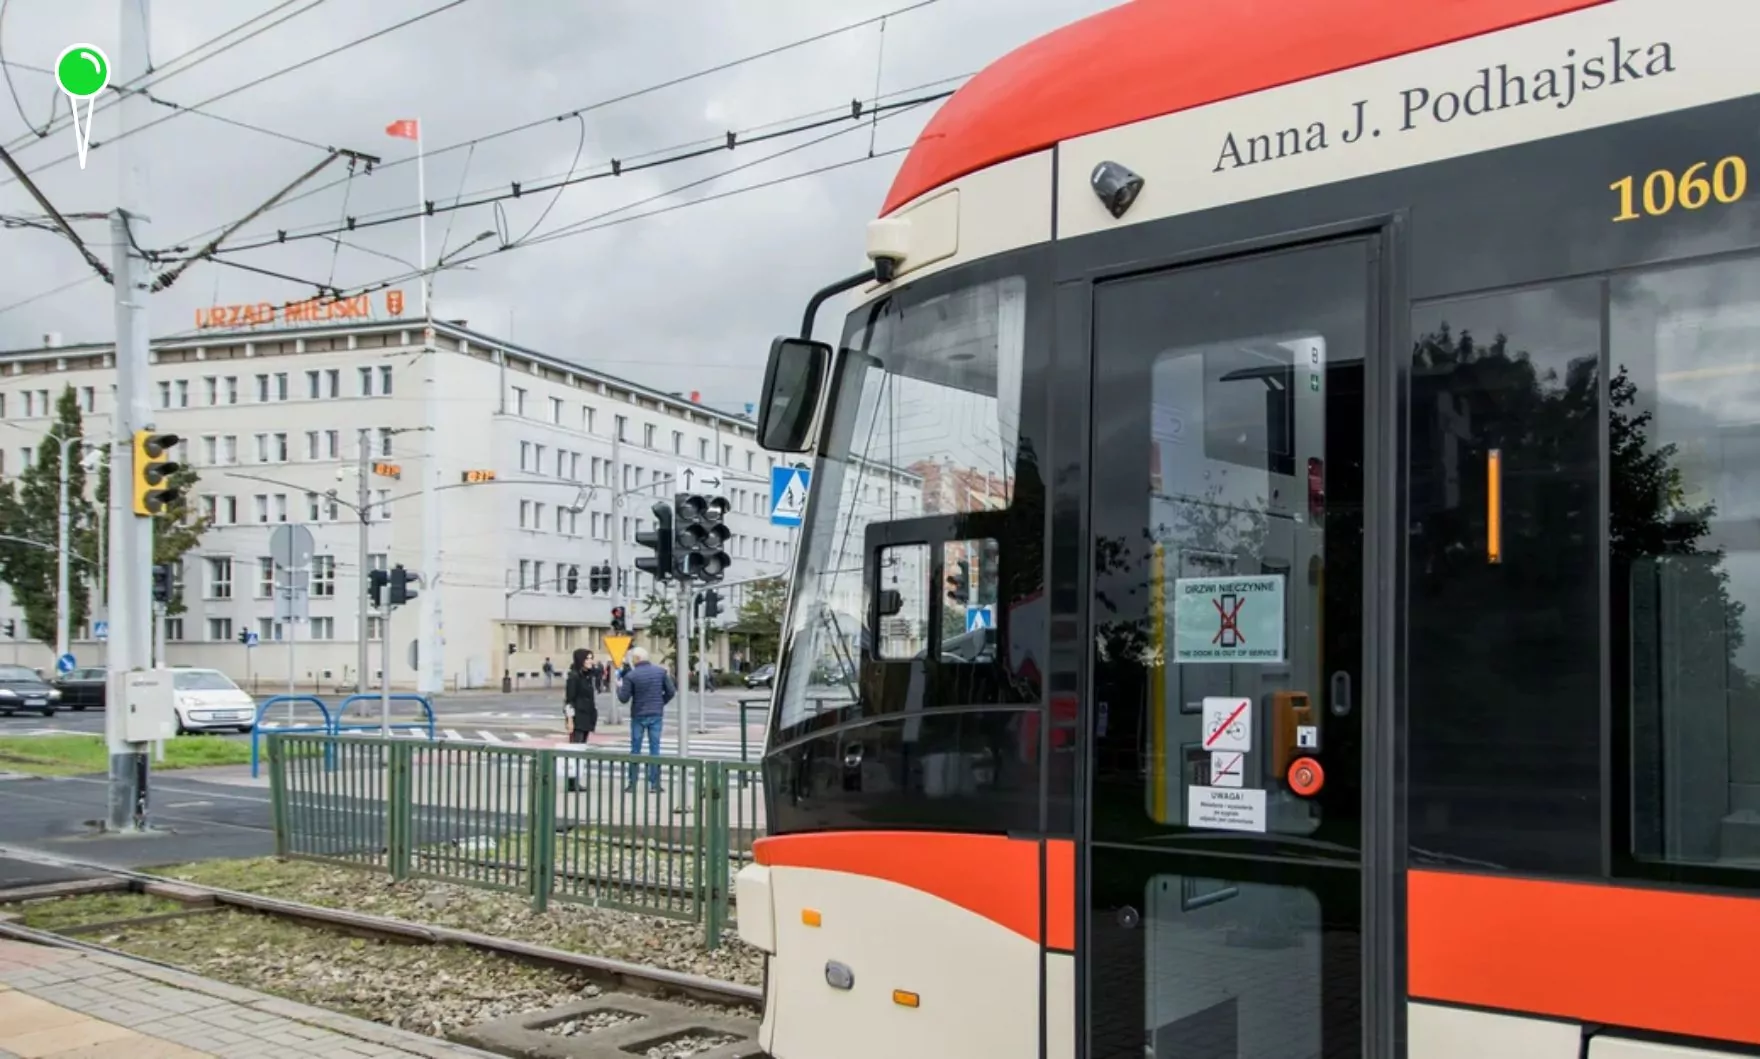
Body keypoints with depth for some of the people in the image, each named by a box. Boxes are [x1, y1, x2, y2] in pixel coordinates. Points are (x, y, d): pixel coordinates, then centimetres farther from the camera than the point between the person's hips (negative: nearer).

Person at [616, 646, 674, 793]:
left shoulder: (630, 676, -10)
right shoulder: (661, 672, -2)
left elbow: (624, 698, -8)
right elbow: (671, 691, 0)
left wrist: (619, 687, 11)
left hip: (638, 716, -2)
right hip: (656, 715, 2)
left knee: (635, 750, 8)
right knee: (655, 749, 6)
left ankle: (632, 784, 11)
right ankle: (654, 784, 4)